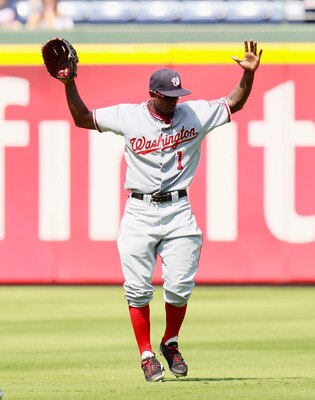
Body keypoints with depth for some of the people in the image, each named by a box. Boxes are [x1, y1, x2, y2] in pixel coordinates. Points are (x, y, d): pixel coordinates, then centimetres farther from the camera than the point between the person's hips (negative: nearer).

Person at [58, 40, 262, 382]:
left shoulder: (196, 113, 3)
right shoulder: (128, 116, -1)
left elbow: (234, 104, 10)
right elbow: (83, 119, 4)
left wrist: (249, 73, -4)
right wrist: (69, 85, -8)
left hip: (178, 212, 1)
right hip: (139, 212, -1)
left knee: (180, 287, -4)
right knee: (138, 288, -3)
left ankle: (170, 343, 21)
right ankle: (146, 355, 9)